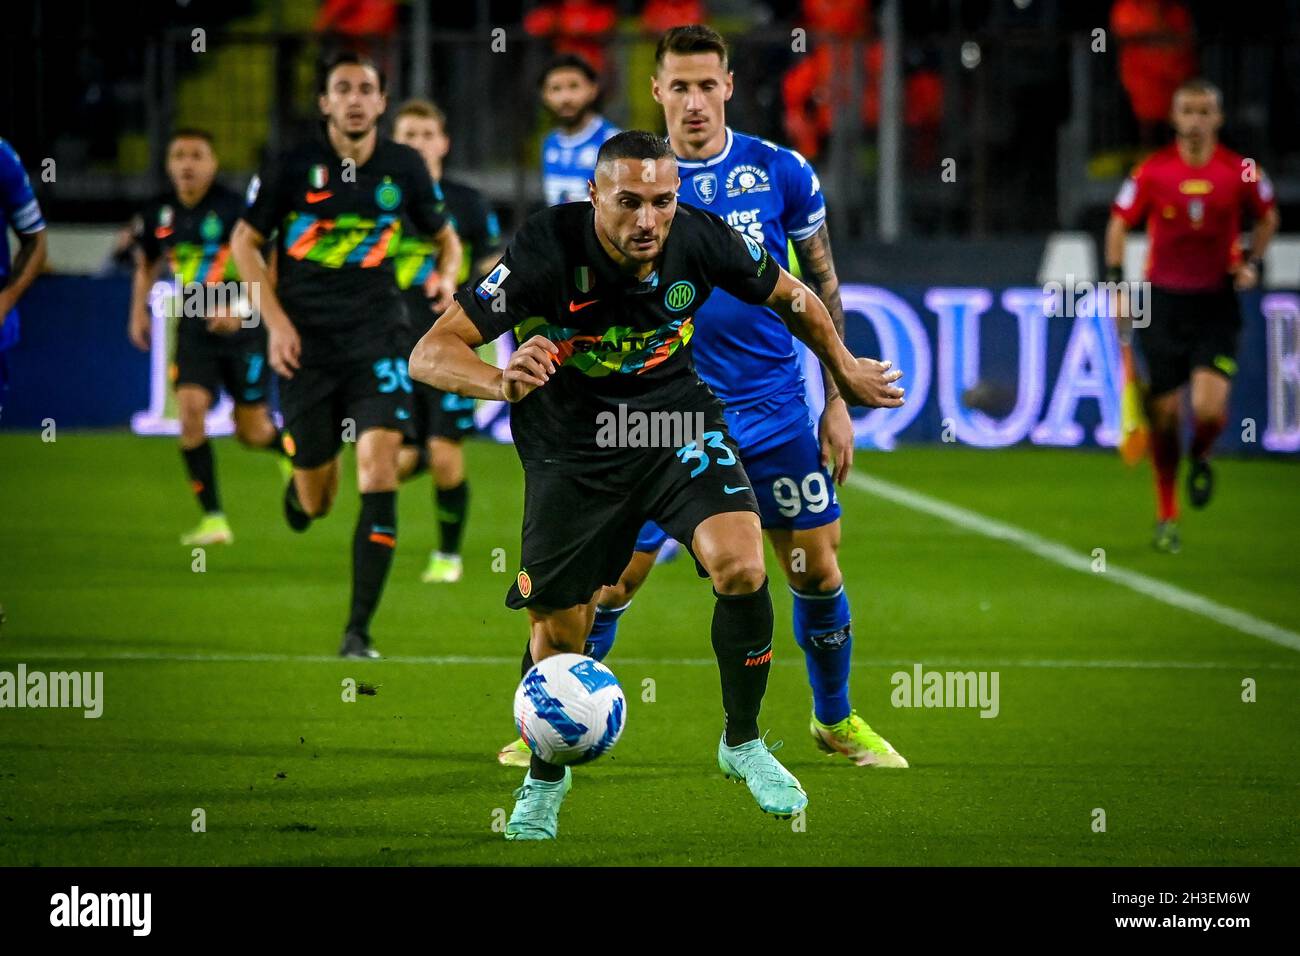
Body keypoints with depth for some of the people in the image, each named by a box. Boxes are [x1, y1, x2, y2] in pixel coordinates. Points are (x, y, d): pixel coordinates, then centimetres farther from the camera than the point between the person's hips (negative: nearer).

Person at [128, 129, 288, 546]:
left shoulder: (233, 208, -12)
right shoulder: (158, 215, 2)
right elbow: (146, 265, 22)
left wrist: (239, 307, -26)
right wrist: (139, 311, 11)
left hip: (241, 328, -3)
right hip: (193, 329, 3)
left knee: (252, 432, 3)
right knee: (190, 410, -18)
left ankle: (291, 452, 41)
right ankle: (213, 518, -12)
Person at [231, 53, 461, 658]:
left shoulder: (404, 168, 2)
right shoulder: (294, 168, -4)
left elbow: (444, 237, 17)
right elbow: (245, 241, 6)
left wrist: (447, 277, -5)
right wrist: (275, 319, -4)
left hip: (376, 335, 0)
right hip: (305, 340, 0)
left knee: (378, 466, -18)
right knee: (316, 504, 4)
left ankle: (358, 631, -14)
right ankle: (301, 489, 47)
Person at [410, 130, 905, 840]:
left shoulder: (701, 240, -17)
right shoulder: (546, 250, -26)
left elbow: (791, 298, 6)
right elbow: (430, 354, -28)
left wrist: (847, 373, 16)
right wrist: (502, 382, -47)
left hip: (675, 419, 2)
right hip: (571, 447, -2)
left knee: (741, 567, -22)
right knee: (556, 636, -1)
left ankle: (742, 743, 2)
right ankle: (544, 779, 31)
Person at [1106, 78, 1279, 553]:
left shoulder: (1241, 172, -4)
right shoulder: (1152, 171, -5)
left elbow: (1267, 216, 14)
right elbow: (1119, 223, 7)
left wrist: (1253, 263, 1)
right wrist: (1115, 281, -1)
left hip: (1217, 301, 0)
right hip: (1164, 300, 0)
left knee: (1210, 409, -17)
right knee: (1164, 415, 3)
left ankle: (1201, 459, 20)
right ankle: (1166, 517, 20)